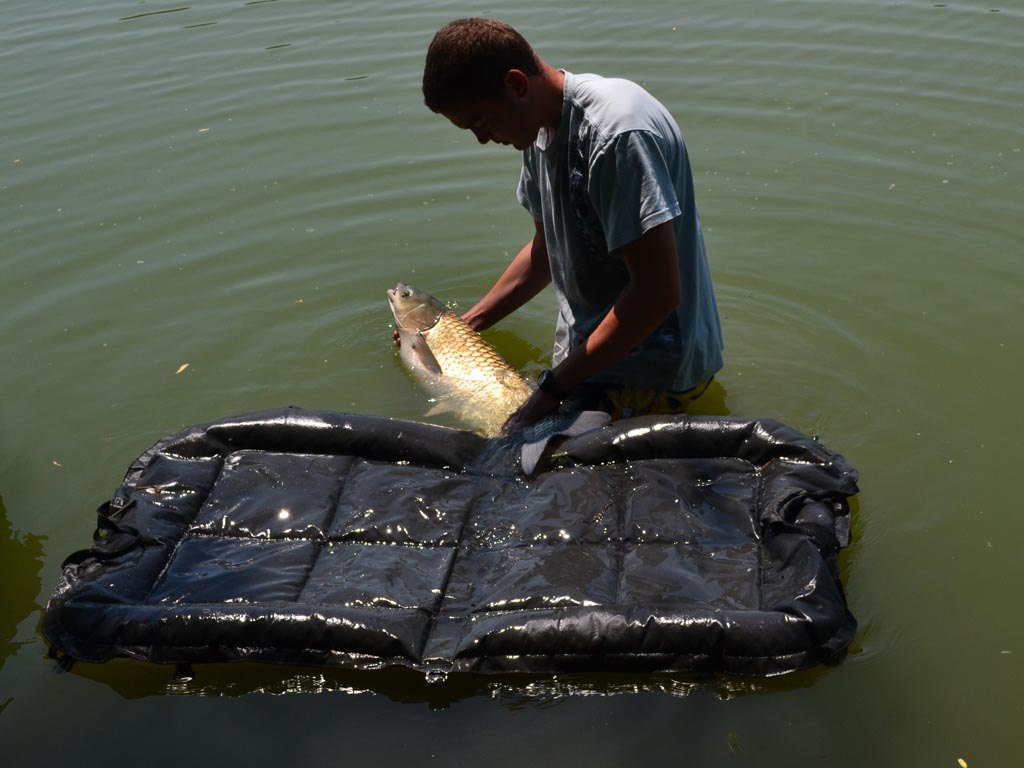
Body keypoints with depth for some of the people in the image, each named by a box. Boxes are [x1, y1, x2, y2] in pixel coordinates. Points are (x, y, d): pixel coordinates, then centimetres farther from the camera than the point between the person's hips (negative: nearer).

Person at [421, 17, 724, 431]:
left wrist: (556, 387, -22)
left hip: (652, 366, -10)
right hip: (588, 350, 10)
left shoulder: (617, 132, -25)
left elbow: (658, 292, -27)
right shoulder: (542, 126, 5)